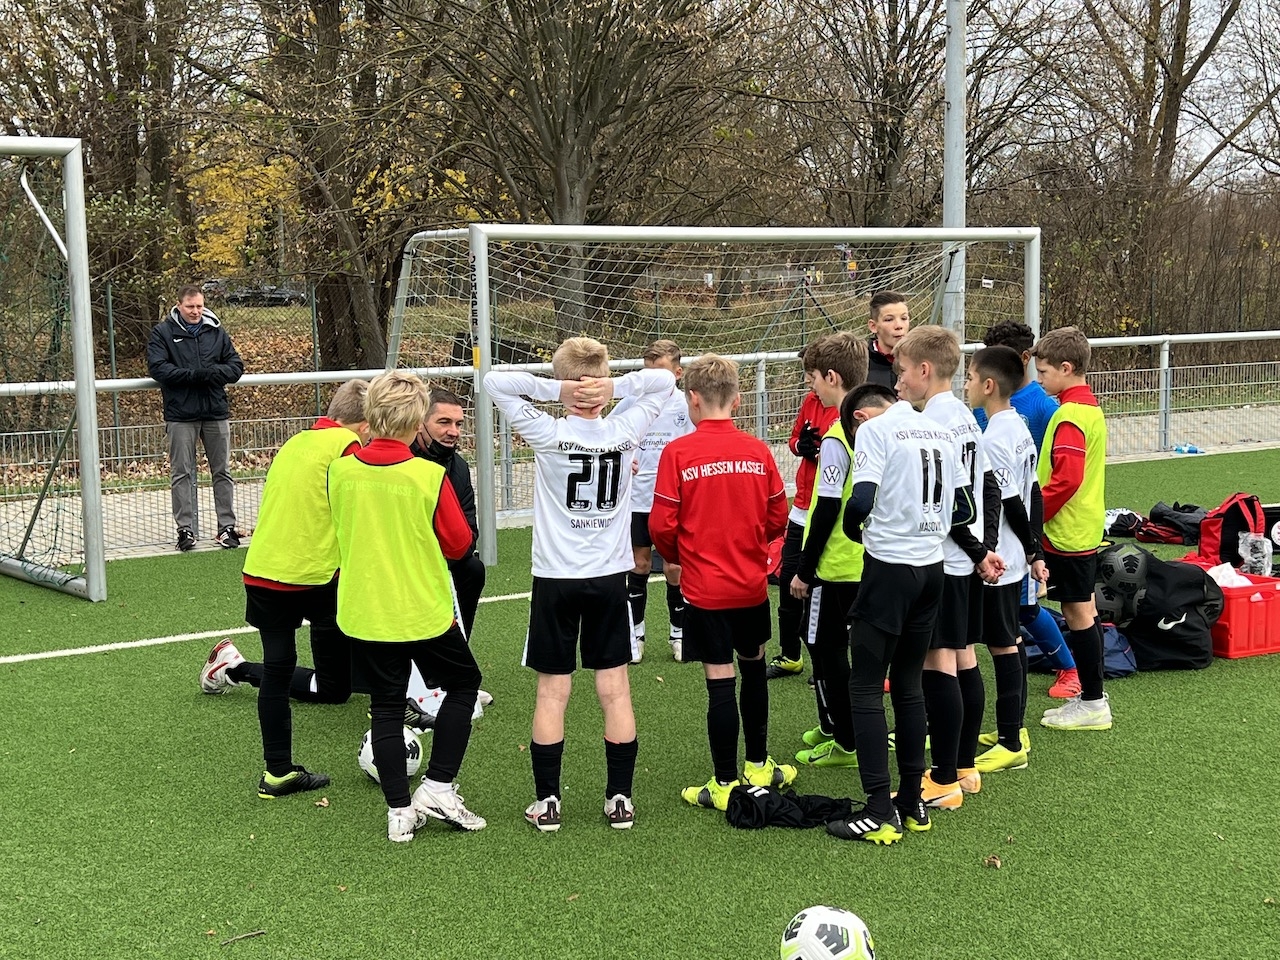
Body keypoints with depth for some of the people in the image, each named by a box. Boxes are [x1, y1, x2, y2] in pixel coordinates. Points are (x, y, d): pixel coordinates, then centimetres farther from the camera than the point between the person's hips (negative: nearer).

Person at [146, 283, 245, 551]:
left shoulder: (216, 332, 10)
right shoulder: (162, 333, 1)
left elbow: (236, 366, 7)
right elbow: (157, 368, -10)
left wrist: (214, 372, -14)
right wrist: (195, 374, -18)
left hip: (216, 412, 3)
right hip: (180, 414, -3)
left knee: (222, 472, 6)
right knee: (182, 474, 1)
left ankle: (227, 526, 12)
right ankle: (185, 529, 6)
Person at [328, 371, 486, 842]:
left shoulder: (340, 471, -6)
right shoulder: (429, 476, -17)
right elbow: (459, 543, -7)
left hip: (363, 612, 3)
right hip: (423, 610, -3)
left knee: (386, 706, 13)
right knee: (463, 683, 18)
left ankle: (400, 811, 14)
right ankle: (437, 787, 12)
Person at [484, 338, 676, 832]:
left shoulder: (547, 434, -12)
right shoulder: (624, 431, -6)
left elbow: (494, 381, -8)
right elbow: (664, 380, 7)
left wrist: (555, 389, -15)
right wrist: (614, 386, -9)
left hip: (555, 578, -2)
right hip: (610, 576, 2)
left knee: (552, 692, 6)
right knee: (615, 690, 7)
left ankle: (547, 801, 10)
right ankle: (620, 799, 12)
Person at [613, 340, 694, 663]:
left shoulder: (686, 405, -4)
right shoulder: (633, 402, 1)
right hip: (638, 498, 2)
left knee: (674, 568, 3)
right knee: (640, 564, 9)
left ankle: (679, 632, 20)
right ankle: (635, 633, 19)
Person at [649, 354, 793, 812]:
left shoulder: (678, 452, -12)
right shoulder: (758, 451, -2)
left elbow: (662, 525, -12)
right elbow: (778, 517, 3)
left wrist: (677, 557, 9)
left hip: (705, 589, -4)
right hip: (752, 585, 4)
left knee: (720, 681, 1)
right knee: (753, 668, 21)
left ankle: (725, 784, 9)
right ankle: (758, 765, 35)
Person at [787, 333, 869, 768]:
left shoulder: (836, 438, -20)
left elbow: (827, 510, -20)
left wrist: (804, 570, -13)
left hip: (834, 565, -9)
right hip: (865, 562, 9)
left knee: (826, 650, 3)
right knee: (838, 646, 21)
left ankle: (845, 744, 9)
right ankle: (834, 726, 33)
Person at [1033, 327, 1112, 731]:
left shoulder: (1070, 415, -19)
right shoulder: (1089, 406, 12)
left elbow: (1066, 478, -26)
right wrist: (1039, 512, 17)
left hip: (1067, 531, -10)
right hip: (1085, 528, 10)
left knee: (1078, 612, -3)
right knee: (1084, 609, 15)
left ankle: (1092, 705, 4)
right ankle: (1092, 695, 24)